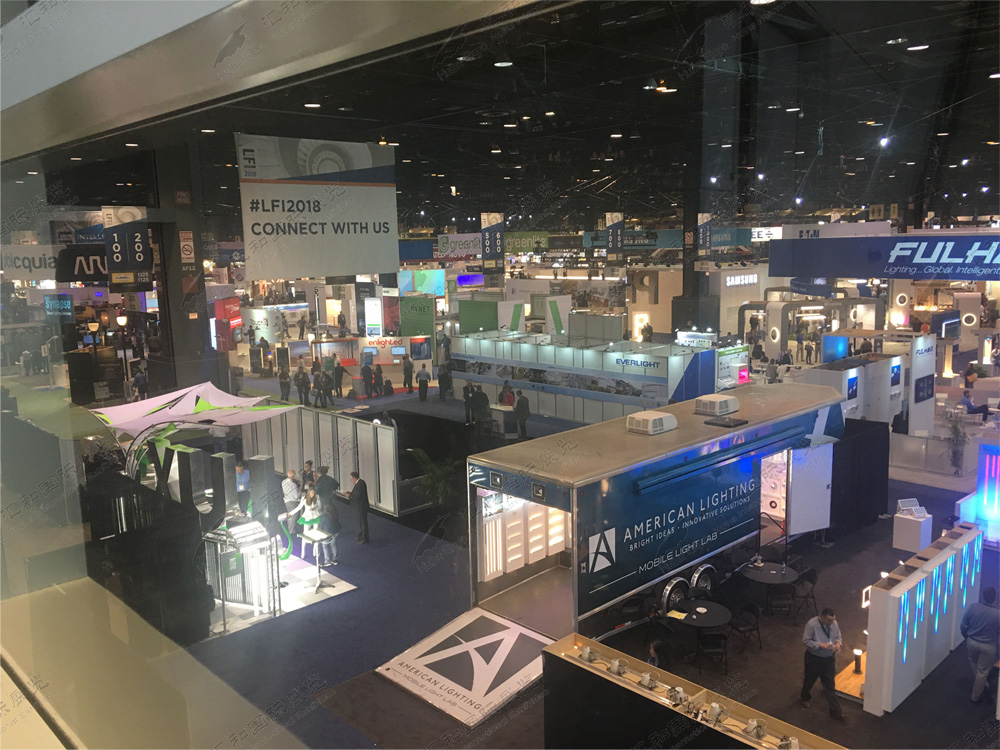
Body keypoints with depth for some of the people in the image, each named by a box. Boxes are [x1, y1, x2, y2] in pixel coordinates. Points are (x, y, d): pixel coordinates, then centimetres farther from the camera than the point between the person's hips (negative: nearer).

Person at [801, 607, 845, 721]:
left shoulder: (834, 623, -11)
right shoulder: (811, 624, -26)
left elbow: (838, 637, 4)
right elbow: (806, 640, -21)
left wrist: (838, 643, -19)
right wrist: (820, 645, -32)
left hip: (829, 658, 3)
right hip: (814, 658, -3)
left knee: (830, 684, 7)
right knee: (810, 680, 20)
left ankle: (835, 710, 16)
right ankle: (804, 697, 47)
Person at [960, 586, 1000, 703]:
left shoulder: (973, 607, -16)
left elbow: (963, 626, -5)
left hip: (972, 642, 2)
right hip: (988, 646, -2)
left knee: (973, 661, 32)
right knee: (982, 672, 15)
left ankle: (978, 682, 48)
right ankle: (975, 696, 28)